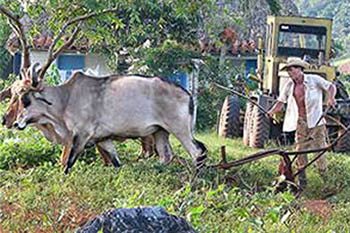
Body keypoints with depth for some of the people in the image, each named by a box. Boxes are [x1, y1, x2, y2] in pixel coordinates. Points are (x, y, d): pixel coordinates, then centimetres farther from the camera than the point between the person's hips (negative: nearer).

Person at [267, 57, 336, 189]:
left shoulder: (314, 80, -3)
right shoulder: (289, 85, 9)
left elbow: (331, 87, -3)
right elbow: (281, 101, 9)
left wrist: (330, 98, -24)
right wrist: (272, 111, -9)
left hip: (316, 119, -3)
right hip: (300, 121, 3)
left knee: (319, 147, -3)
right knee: (300, 149, 0)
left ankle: (324, 176, 14)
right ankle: (302, 180, 7)